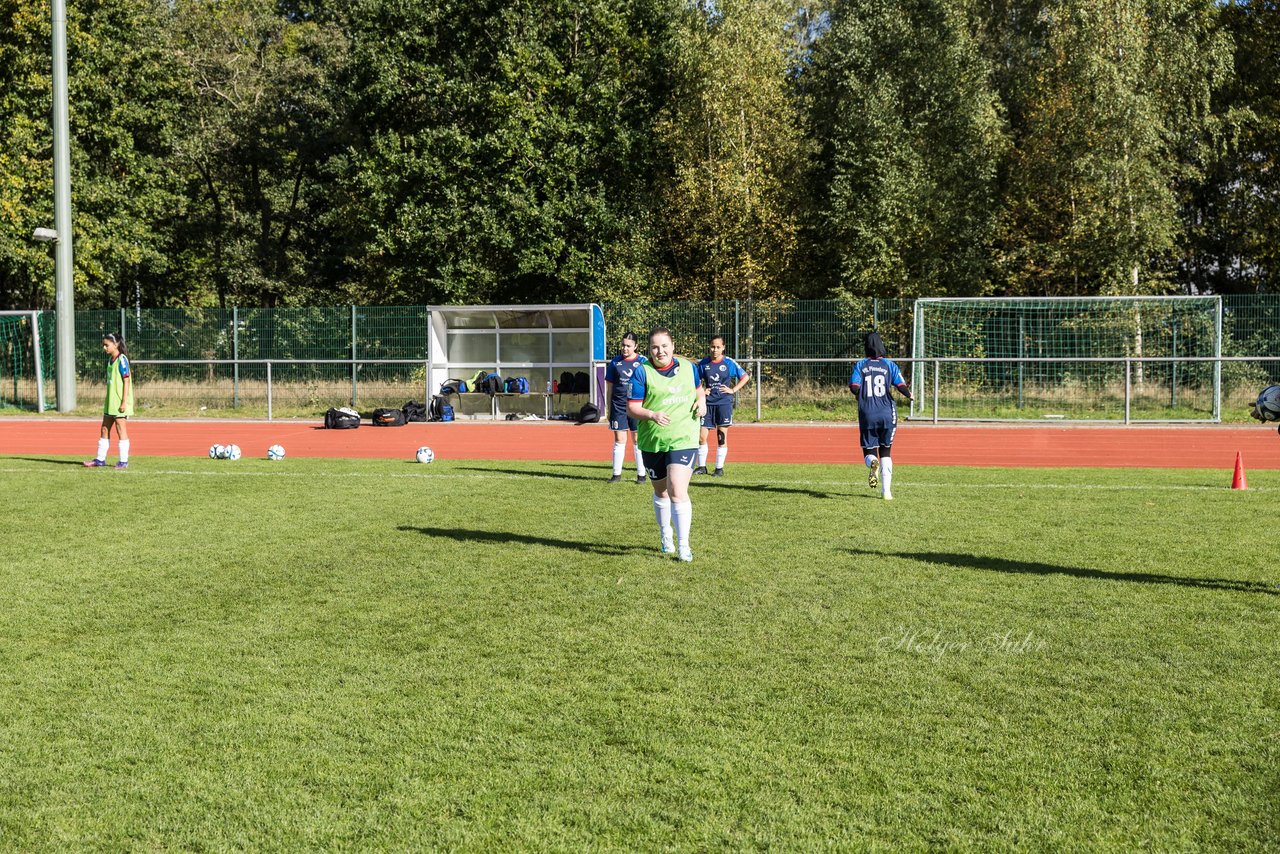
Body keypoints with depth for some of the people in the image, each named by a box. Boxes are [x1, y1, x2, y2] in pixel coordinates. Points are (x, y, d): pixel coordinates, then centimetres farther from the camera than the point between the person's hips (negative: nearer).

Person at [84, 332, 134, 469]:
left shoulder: (122, 360, -13)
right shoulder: (111, 360, 12)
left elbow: (126, 381, -15)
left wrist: (124, 402, -19)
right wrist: (109, 400, 18)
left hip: (120, 403, -9)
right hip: (110, 402, 9)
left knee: (121, 430, -2)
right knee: (105, 429, 10)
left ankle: (124, 461, 5)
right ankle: (100, 459, 17)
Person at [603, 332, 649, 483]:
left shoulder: (642, 362, 0)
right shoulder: (615, 362, 5)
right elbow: (609, 387, 10)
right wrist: (609, 409, 8)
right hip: (618, 407, 2)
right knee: (619, 440, 4)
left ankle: (641, 474, 11)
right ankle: (617, 474, 12)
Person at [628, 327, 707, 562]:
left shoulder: (688, 367, 3)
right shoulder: (642, 372, -7)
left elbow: (699, 388, 23)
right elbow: (631, 408, -9)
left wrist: (702, 401, 0)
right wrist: (652, 414, -27)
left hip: (683, 441, -1)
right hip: (652, 443, 1)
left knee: (678, 492, -15)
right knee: (660, 492, 17)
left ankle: (683, 546, -10)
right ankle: (666, 537, 40)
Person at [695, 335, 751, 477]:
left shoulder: (729, 363, -2)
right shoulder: (703, 363, 3)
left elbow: (746, 377, 5)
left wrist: (733, 390, -4)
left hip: (724, 403, -2)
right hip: (708, 403, 2)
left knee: (722, 437, -1)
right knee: (701, 436, 0)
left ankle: (719, 468, 8)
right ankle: (701, 466, 13)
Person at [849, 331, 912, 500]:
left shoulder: (860, 365, 3)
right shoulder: (889, 365, 3)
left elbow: (854, 387, -8)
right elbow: (901, 386, -6)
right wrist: (909, 394, 15)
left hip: (867, 415, -1)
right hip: (887, 414, 1)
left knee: (869, 452, 10)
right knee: (886, 452, 13)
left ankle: (873, 463, -27)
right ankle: (886, 491, 4)